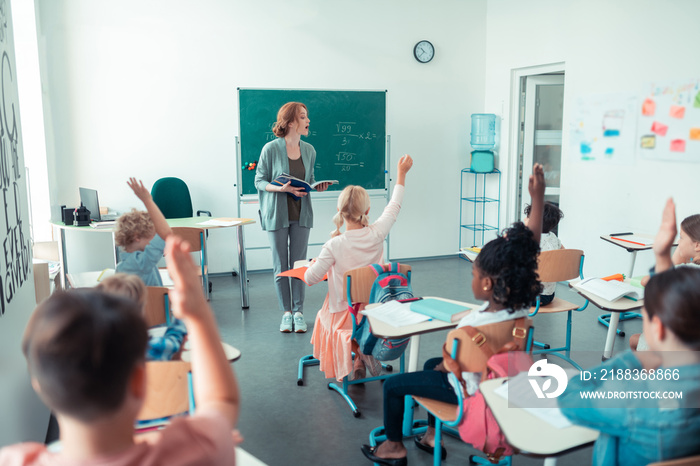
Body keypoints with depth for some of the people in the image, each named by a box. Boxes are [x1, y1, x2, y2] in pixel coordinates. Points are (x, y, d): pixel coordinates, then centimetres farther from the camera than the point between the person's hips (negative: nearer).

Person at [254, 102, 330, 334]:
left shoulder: (309, 150, 5)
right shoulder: (271, 148, -9)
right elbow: (260, 181, -5)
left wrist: (318, 185, -6)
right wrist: (282, 188, -21)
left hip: (301, 213, 3)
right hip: (277, 213, -3)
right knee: (280, 266, 4)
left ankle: (299, 312, 16)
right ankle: (286, 312, 17)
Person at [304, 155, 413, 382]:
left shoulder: (334, 245, -22)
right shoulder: (376, 234, -15)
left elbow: (310, 278, -15)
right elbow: (393, 207, 3)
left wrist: (313, 264, 8)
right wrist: (401, 174, 16)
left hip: (343, 312, -3)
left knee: (323, 316, 30)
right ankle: (364, 352, 12)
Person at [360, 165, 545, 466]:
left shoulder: (471, 329, -39)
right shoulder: (520, 303, -22)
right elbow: (529, 250, -19)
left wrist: (443, 367, 1)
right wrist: (538, 198, -20)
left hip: (467, 389, -7)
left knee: (393, 385, 8)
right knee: (430, 364, 31)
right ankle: (432, 436, 41)